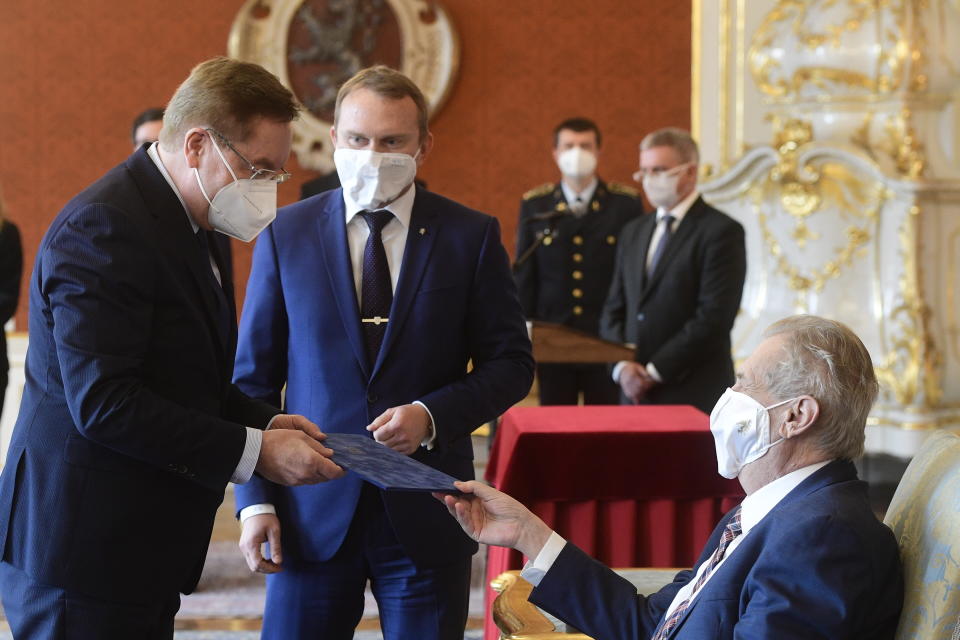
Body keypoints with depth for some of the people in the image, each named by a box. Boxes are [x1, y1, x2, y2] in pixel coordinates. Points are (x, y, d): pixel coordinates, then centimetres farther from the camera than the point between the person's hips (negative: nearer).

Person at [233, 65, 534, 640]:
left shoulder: (471, 236, 1)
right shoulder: (286, 236, 3)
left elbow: (511, 364, 3)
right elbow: (254, 378, 5)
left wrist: (432, 415, -15)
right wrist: (256, 500, -3)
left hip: (426, 512, 0)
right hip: (313, 511, 0)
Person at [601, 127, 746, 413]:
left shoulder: (721, 232, -5)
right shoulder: (633, 233, 17)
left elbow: (714, 318, -13)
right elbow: (613, 311, 16)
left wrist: (655, 371, -12)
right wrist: (622, 366, -2)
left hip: (693, 396, -6)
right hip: (636, 393, 6)